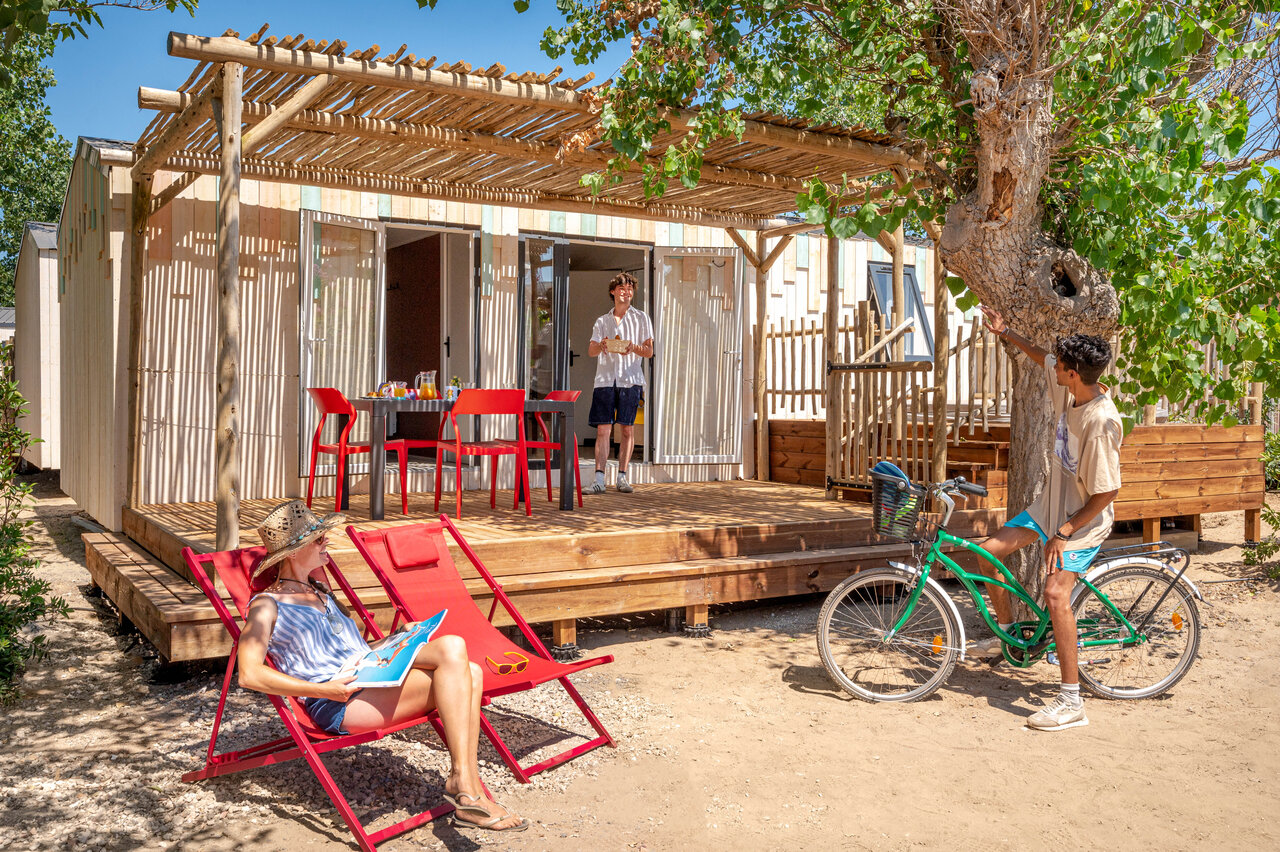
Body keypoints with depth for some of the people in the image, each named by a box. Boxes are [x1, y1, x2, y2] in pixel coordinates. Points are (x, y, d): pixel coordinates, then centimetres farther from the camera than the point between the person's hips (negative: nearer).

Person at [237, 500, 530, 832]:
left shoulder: (319, 590, 26)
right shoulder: (267, 606, 0)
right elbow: (249, 674, -14)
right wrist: (322, 689, -20)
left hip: (373, 678, 8)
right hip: (338, 704, -8)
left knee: (470, 674, -18)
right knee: (451, 648, -26)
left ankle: (469, 791, -22)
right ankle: (462, 780, -25)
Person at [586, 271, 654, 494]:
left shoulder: (641, 318, 10)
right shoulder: (602, 321, 17)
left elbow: (649, 351, 5)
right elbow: (591, 350, 8)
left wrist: (633, 347, -16)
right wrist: (601, 345, -15)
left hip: (630, 379, -1)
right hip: (605, 379, 1)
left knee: (628, 428, 0)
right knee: (603, 428, -6)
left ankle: (622, 476, 7)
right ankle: (599, 477, -8)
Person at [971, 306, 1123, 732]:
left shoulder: (1101, 422, -31)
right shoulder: (1071, 387, -8)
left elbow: (1107, 492, -26)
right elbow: (1041, 357, 16)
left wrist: (1064, 533, -22)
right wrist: (1005, 332, 22)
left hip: (1084, 519, -9)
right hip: (1051, 504, 9)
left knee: (1055, 593, -22)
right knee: (989, 552, 5)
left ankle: (1071, 701, -15)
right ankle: (1007, 632, 27)